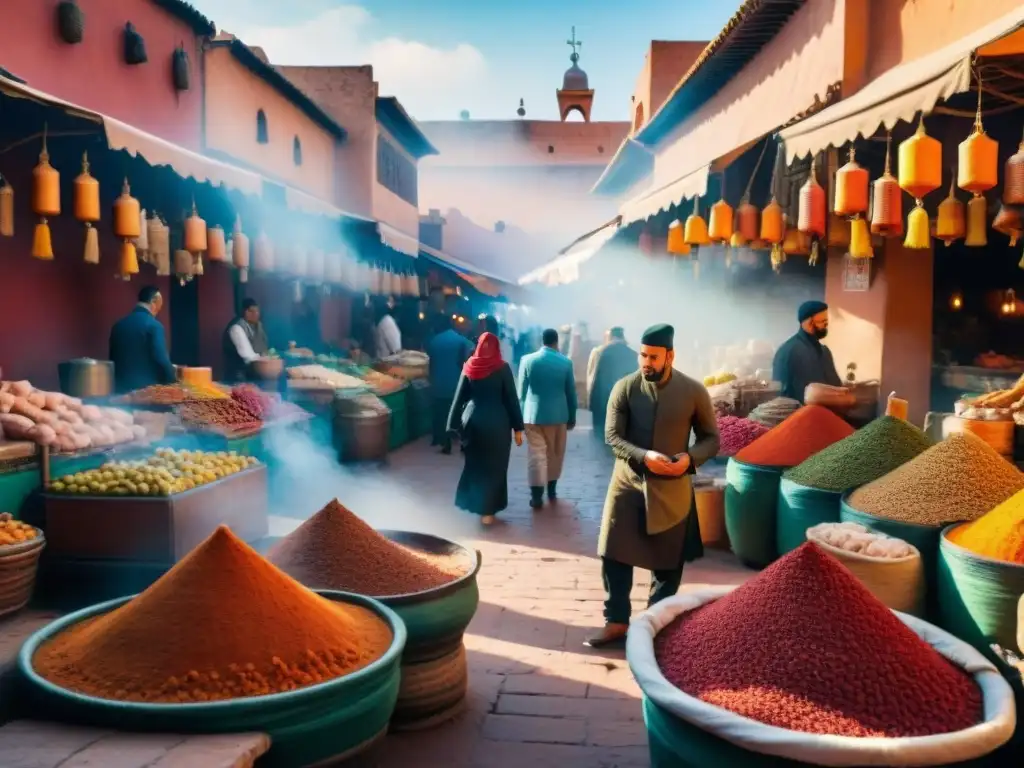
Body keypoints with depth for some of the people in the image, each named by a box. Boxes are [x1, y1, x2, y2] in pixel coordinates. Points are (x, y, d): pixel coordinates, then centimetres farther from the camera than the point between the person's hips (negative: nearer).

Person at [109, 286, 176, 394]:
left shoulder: (118, 325, 10)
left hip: (122, 388, 7)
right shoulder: (153, 325, -10)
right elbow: (162, 360, -13)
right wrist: (173, 384, 0)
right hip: (146, 388, -6)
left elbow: (113, 359, 17)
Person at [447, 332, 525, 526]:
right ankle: (487, 510, 10)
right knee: (494, 466, 8)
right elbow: (511, 399, -6)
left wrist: (454, 424, 9)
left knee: (474, 464, 18)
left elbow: (459, 398, 3)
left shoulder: (469, 367, 1)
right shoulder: (502, 368, -7)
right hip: (497, 422, -3)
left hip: (473, 420, 3)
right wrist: (517, 428, -1)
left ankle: (474, 504, 26)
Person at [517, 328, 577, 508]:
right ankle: (551, 488, 27)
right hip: (558, 414, 1)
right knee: (555, 453, 16)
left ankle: (537, 495, -2)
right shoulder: (565, 362, -4)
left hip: (533, 414, -1)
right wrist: (572, 417, 12)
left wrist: (521, 415, 9)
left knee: (536, 454, 2)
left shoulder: (527, 360, -5)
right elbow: (571, 392, 2)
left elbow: (522, 391, 0)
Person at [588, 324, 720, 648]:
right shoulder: (624, 387, -5)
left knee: (668, 563, 10)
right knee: (613, 556, 4)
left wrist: (691, 457, -19)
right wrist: (644, 456, -24)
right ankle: (616, 621, 20)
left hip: (672, 488, 0)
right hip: (627, 483, 1)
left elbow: (711, 438, 2)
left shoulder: (694, 391, -5)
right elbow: (612, 437, -7)